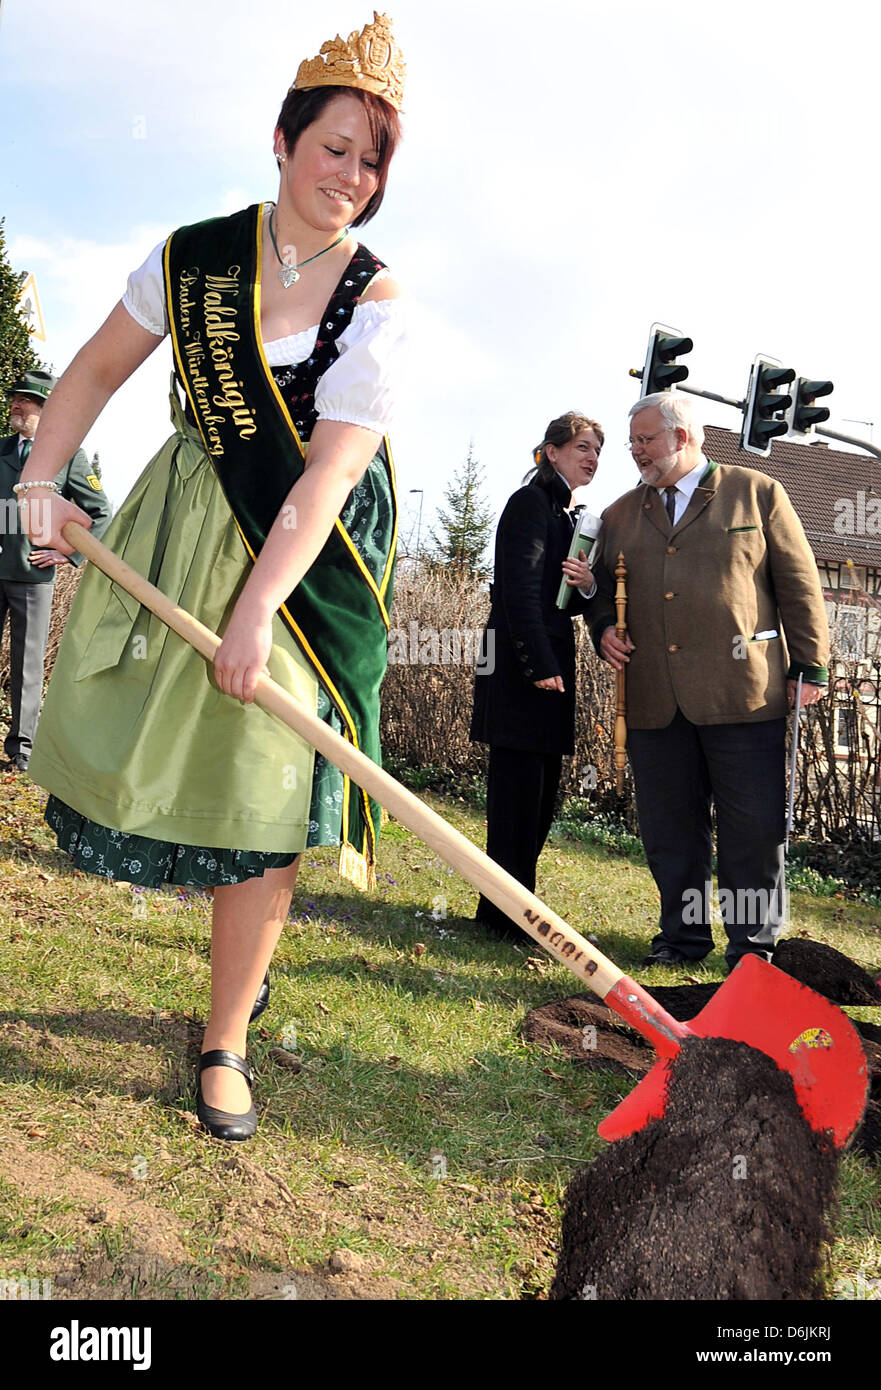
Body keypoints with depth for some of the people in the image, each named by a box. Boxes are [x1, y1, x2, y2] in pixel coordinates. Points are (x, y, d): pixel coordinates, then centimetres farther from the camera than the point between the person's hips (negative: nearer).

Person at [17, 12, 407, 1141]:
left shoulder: (374, 304, -9)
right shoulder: (197, 256, 0)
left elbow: (328, 470, -19)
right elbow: (97, 371, 10)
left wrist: (257, 607, -28)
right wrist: (35, 482, -1)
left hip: (309, 552, -3)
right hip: (186, 528, 4)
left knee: (265, 782, -4)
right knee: (117, 735, 6)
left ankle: (224, 1045, 11)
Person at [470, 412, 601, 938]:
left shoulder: (565, 515, 22)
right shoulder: (531, 502, -7)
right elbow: (520, 590, -16)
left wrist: (587, 585, 0)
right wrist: (541, 666, -20)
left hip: (550, 665, 10)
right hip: (522, 670, -10)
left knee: (540, 793, 11)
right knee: (520, 790, -6)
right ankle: (508, 914, 2)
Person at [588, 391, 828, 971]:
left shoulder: (758, 493, 7)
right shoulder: (620, 515, 18)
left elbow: (799, 584, 5)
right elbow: (602, 589, 25)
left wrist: (810, 666, 0)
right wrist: (604, 628, 3)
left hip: (744, 693, -3)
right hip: (653, 700, 4)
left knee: (754, 828, 0)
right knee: (669, 828, 9)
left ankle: (753, 944, 16)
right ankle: (684, 935, 24)